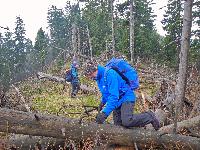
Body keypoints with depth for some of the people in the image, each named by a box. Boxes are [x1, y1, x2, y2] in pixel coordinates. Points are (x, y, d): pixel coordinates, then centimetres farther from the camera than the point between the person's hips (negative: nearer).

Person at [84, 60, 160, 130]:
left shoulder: (110, 74, -24)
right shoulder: (100, 77, 6)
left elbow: (114, 96, -31)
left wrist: (105, 113, -35)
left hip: (126, 98, -10)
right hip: (117, 101, 10)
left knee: (127, 122, -27)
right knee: (118, 124, 1)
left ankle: (150, 117, -3)